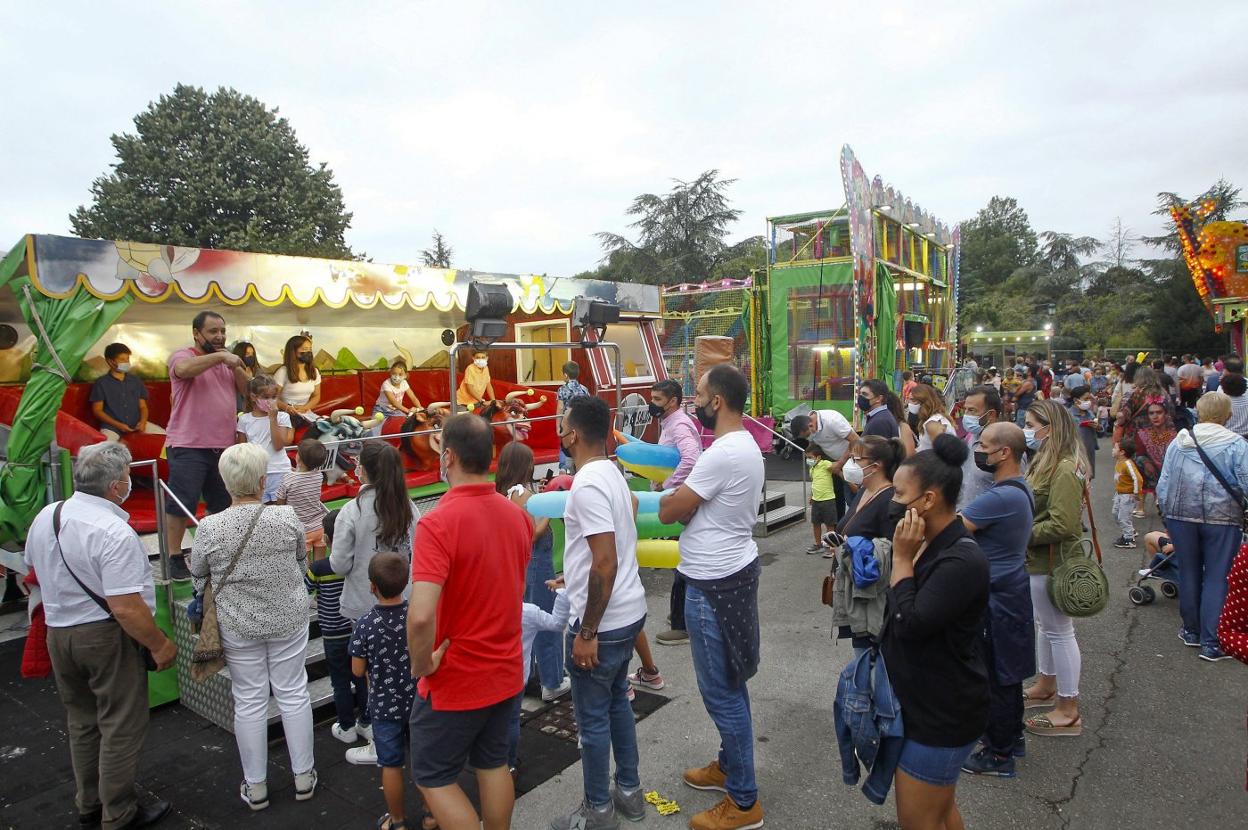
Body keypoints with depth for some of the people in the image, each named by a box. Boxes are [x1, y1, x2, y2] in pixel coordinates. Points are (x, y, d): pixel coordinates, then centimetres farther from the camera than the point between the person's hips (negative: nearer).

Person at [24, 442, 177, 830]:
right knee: (121, 727, 7)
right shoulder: (114, 533, -26)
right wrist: (159, 645, -15)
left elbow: (34, 570, 18)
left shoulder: (44, 517, 0)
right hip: (105, 637, -8)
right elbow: (126, 608, -27)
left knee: (81, 722, 22)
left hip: (58, 632, 8)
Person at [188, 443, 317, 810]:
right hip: (289, 619, 0)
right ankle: (304, 776, 26)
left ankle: (255, 787, 26)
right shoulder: (287, 517, -14)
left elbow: (198, 576, 2)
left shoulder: (209, 528, -15)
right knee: (293, 693, 13)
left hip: (238, 626, 0)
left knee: (249, 701, 12)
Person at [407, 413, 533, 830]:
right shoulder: (517, 515, -3)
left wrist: (422, 664, -17)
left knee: (433, 776, 14)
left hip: (455, 681, -6)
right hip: (506, 672, 6)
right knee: (493, 763, 22)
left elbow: (421, 616, -34)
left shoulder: (438, 522, -26)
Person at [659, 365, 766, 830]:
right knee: (727, 684, 23)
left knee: (721, 691, 2)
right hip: (732, 571, 10)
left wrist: (665, 496, 0)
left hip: (714, 584, -10)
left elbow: (669, 512, -18)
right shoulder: (745, 445, 9)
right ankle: (729, 765, 40)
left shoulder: (723, 453, -25)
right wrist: (684, 495, -5)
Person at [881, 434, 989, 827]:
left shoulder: (962, 560, -26)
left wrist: (902, 557, -22)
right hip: (923, 699, 9)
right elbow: (900, 618, 12)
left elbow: (910, 624, -28)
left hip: (943, 711, -9)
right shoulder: (927, 544, 4)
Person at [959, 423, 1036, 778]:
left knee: (994, 676, 4)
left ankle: (999, 754, 19)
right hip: (1009, 592, 10)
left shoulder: (1002, 497, -28)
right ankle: (1012, 736, 39)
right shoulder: (1019, 486, 6)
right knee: (1006, 673, 23)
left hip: (997, 599, -10)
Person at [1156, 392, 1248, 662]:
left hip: (1181, 515, 3)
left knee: (1189, 573, 15)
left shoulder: (1179, 442, 3)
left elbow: (1163, 484, 5)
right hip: (1222, 518, -3)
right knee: (1218, 578, 4)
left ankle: (1192, 631, 28)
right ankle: (1212, 643, 5)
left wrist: (1167, 512, 16)